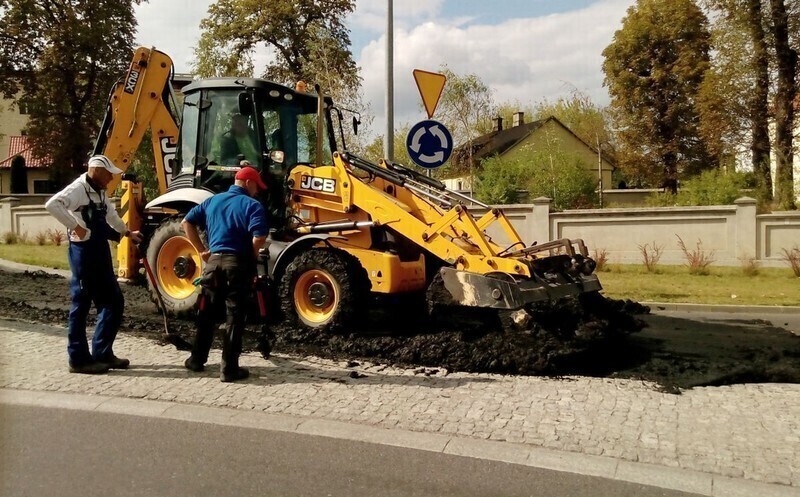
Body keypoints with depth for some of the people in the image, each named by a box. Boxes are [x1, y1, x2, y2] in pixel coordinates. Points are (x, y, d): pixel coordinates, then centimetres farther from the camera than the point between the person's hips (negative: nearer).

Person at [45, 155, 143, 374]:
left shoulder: (100, 192, 17)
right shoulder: (78, 188, -12)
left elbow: (111, 214, 36)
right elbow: (52, 204, -30)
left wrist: (128, 233, 46)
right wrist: (75, 226, -26)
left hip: (100, 251, 9)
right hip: (84, 251, -9)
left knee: (113, 302, 11)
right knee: (81, 305, -2)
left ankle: (102, 353, 20)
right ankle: (79, 359, 6)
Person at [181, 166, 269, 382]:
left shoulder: (213, 201, 14)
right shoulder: (252, 205, -5)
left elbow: (187, 222, 12)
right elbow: (259, 238, -19)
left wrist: (202, 250, 13)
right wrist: (253, 258, 0)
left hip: (214, 260, 5)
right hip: (238, 263, -5)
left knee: (206, 313, 17)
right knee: (234, 317, 1)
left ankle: (197, 360, 26)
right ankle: (229, 368, 4)